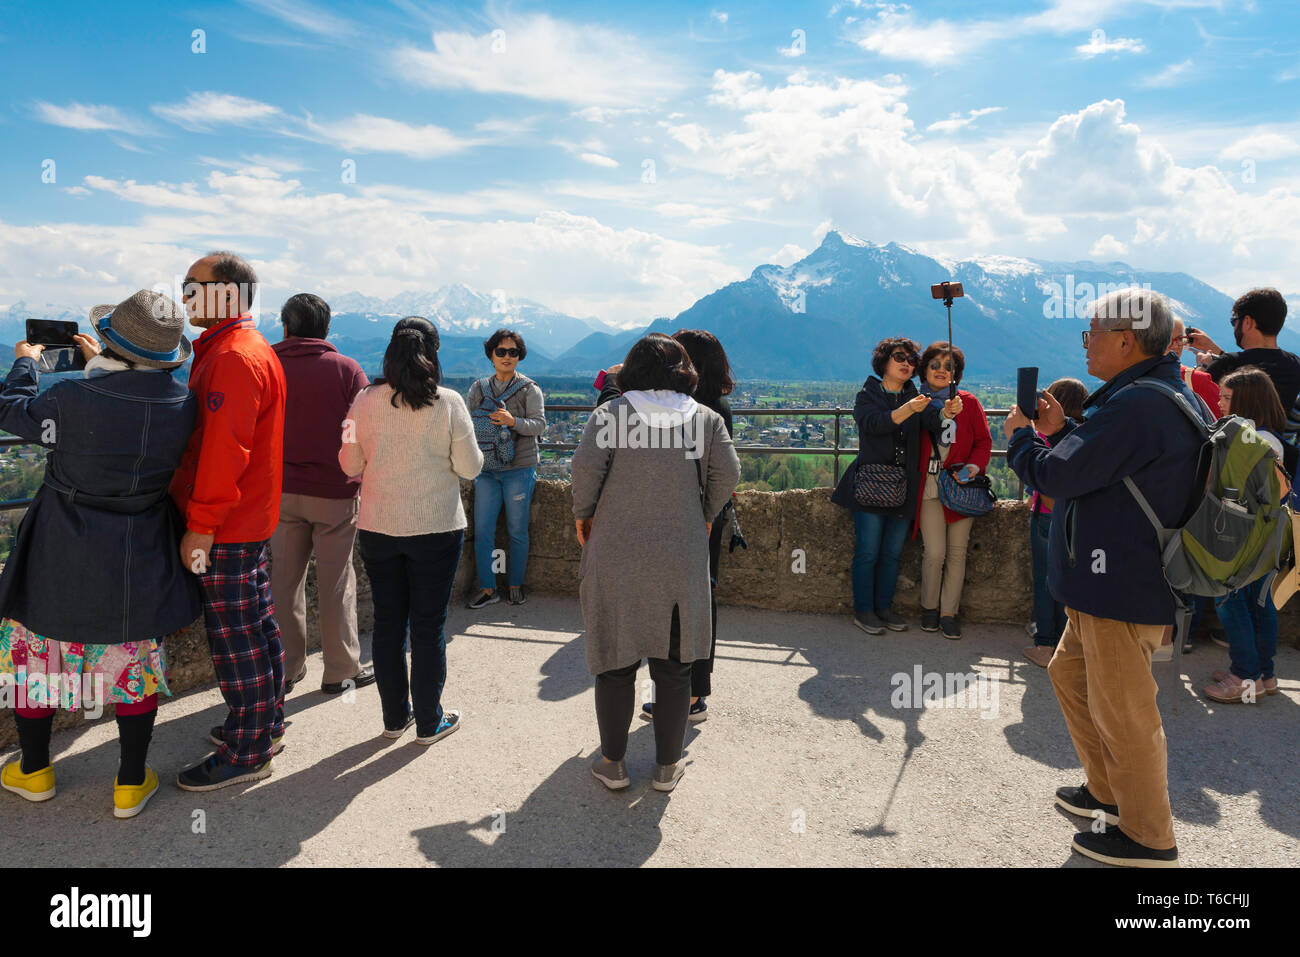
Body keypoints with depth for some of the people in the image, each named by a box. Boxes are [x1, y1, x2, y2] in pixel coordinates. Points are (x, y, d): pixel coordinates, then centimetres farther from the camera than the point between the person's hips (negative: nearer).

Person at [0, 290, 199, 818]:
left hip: (62, 557, -2)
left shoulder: (72, 399, -22)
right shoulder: (182, 405, -13)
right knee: (136, 662, 16)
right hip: (139, 565, 2)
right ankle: (131, 784, 25)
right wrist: (102, 364, 21)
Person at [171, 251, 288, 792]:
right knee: (255, 624, 18)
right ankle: (265, 723, 32)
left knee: (235, 637, -1)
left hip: (226, 527, -10)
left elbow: (224, 450, -24)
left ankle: (247, 754, 11)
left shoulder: (234, 358, -18)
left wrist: (200, 526, -21)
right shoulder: (231, 348, 16)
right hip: (249, 519, 10)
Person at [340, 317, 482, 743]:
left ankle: (394, 717, 27)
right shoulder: (449, 403, -10)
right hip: (436, 528, -2)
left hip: (378, 528, 3)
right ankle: (429, 722, 18)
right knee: (428, 627, 8)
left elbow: (349, 464, 3)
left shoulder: (366, 400, -3)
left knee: (387, 623, 14)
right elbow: (469, 467, -8)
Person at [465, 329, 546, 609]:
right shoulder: (479, 388, 11)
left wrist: (513, 421, -26)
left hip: (519, 469, -3)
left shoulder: (529, 389, 0)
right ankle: (488, 588, 13)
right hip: (486, 469, 3)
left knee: (517, 531, 5)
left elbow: (539, 425, -8)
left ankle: (516, 585, 21)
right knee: (482, 531, 2)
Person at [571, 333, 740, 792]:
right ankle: (667, 766, 23)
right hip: (682, 556, 1)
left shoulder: (610, 413, 0)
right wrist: (706, 516, 12)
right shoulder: (706, 418, 5)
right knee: (673, 662, 12)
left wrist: (583, 515, 4)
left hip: (615, 553, -1)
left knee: (615, 658, 12)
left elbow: (586, 465, -11)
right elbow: (728, 473, -3)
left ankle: (612, 763, 23)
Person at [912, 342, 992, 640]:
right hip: (929, 488, -1)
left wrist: (973, 466, -12)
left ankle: (949, 612, 15)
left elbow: (983, 440, 6)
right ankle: (929, 607, 15)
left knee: (957, 552, 3)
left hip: (961, 486, 2)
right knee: (935, 553, -7)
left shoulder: (968, 402, 4)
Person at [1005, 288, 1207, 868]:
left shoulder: (1135, 405, -23)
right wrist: (1058, 430, 7)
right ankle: (1109, 791, 38)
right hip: (1112, 579, 11)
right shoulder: (1167, 395, 13)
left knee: (1120, 710, 2)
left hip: (1124, 588, -11)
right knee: (1071, 673, 23)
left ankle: (1147, 838, 20)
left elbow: (1059, 476, -23)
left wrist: (1020, 436, -4)